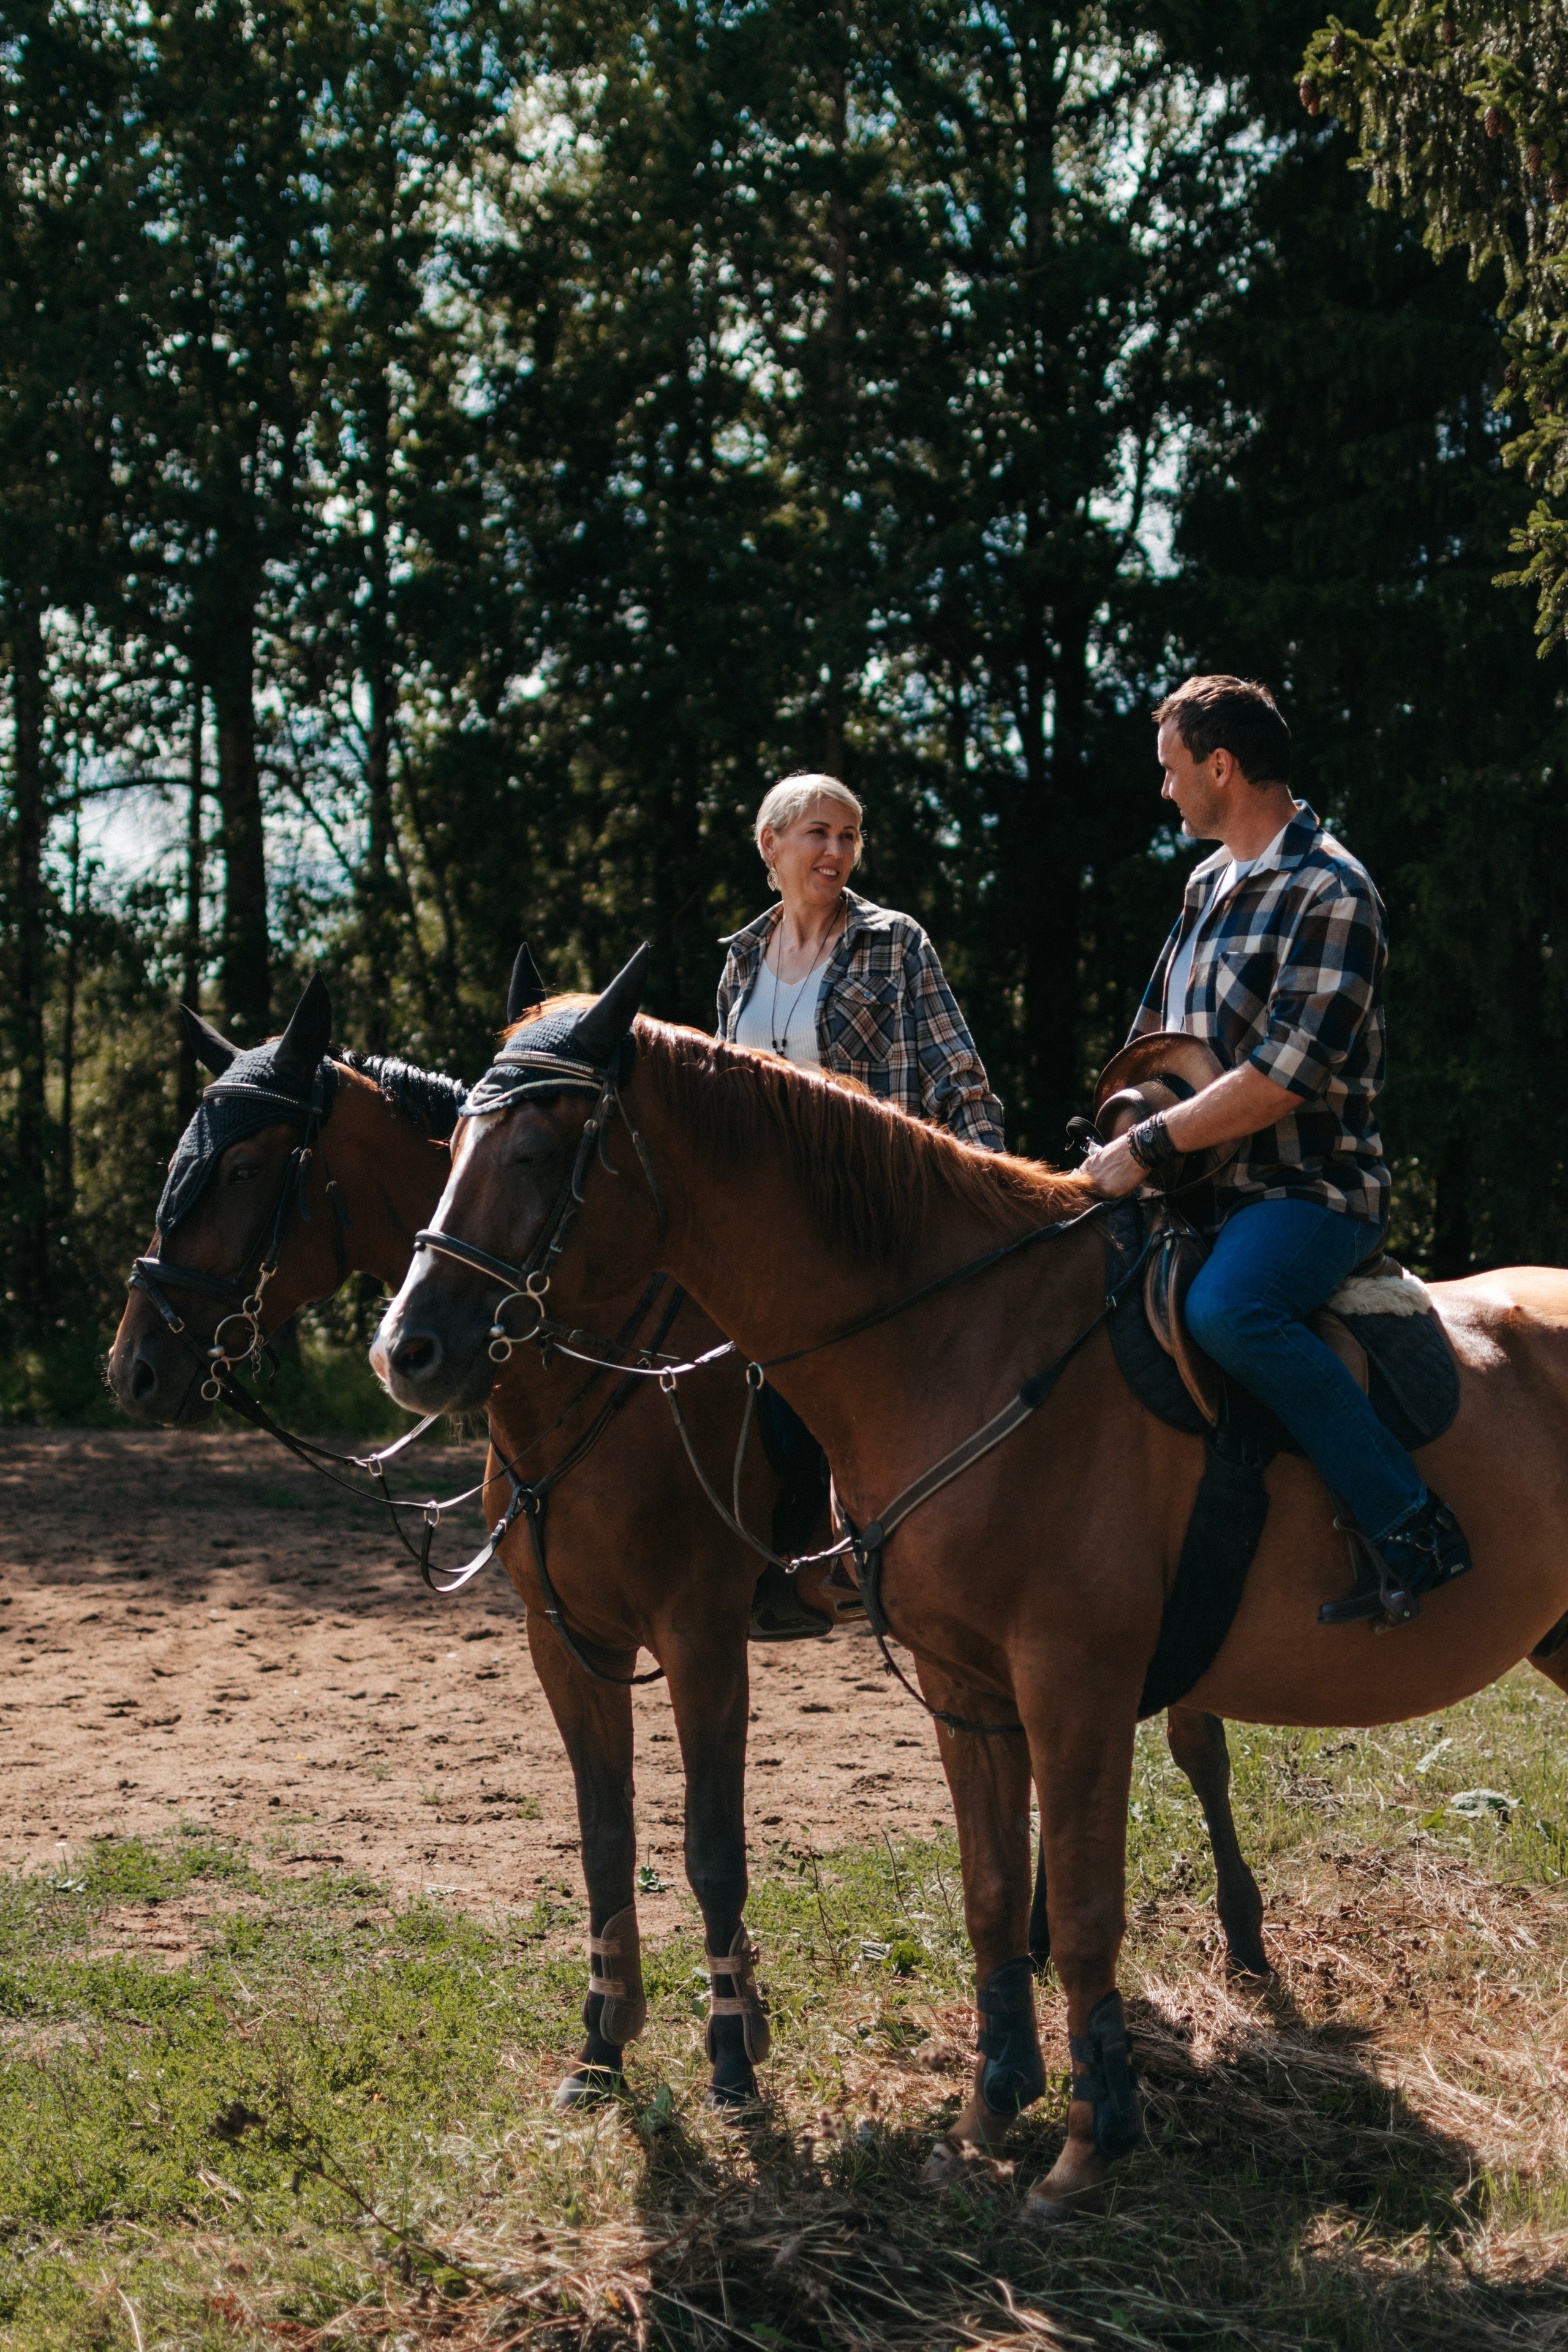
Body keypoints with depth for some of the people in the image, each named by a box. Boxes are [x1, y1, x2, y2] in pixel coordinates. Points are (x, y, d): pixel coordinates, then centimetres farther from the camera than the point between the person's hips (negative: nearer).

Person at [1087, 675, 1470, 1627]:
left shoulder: (1330, 892, -12)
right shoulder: (1211, 884, 17)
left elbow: (1286, 1075, -22)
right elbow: (1159, 1043, 26)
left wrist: (1150, 1145, -20)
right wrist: (1126, 1140, 9)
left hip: (1310, 1190, -10)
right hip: (1209, 1186, 10)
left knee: (1227, 1308, -37)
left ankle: (1412, 1528, -31)